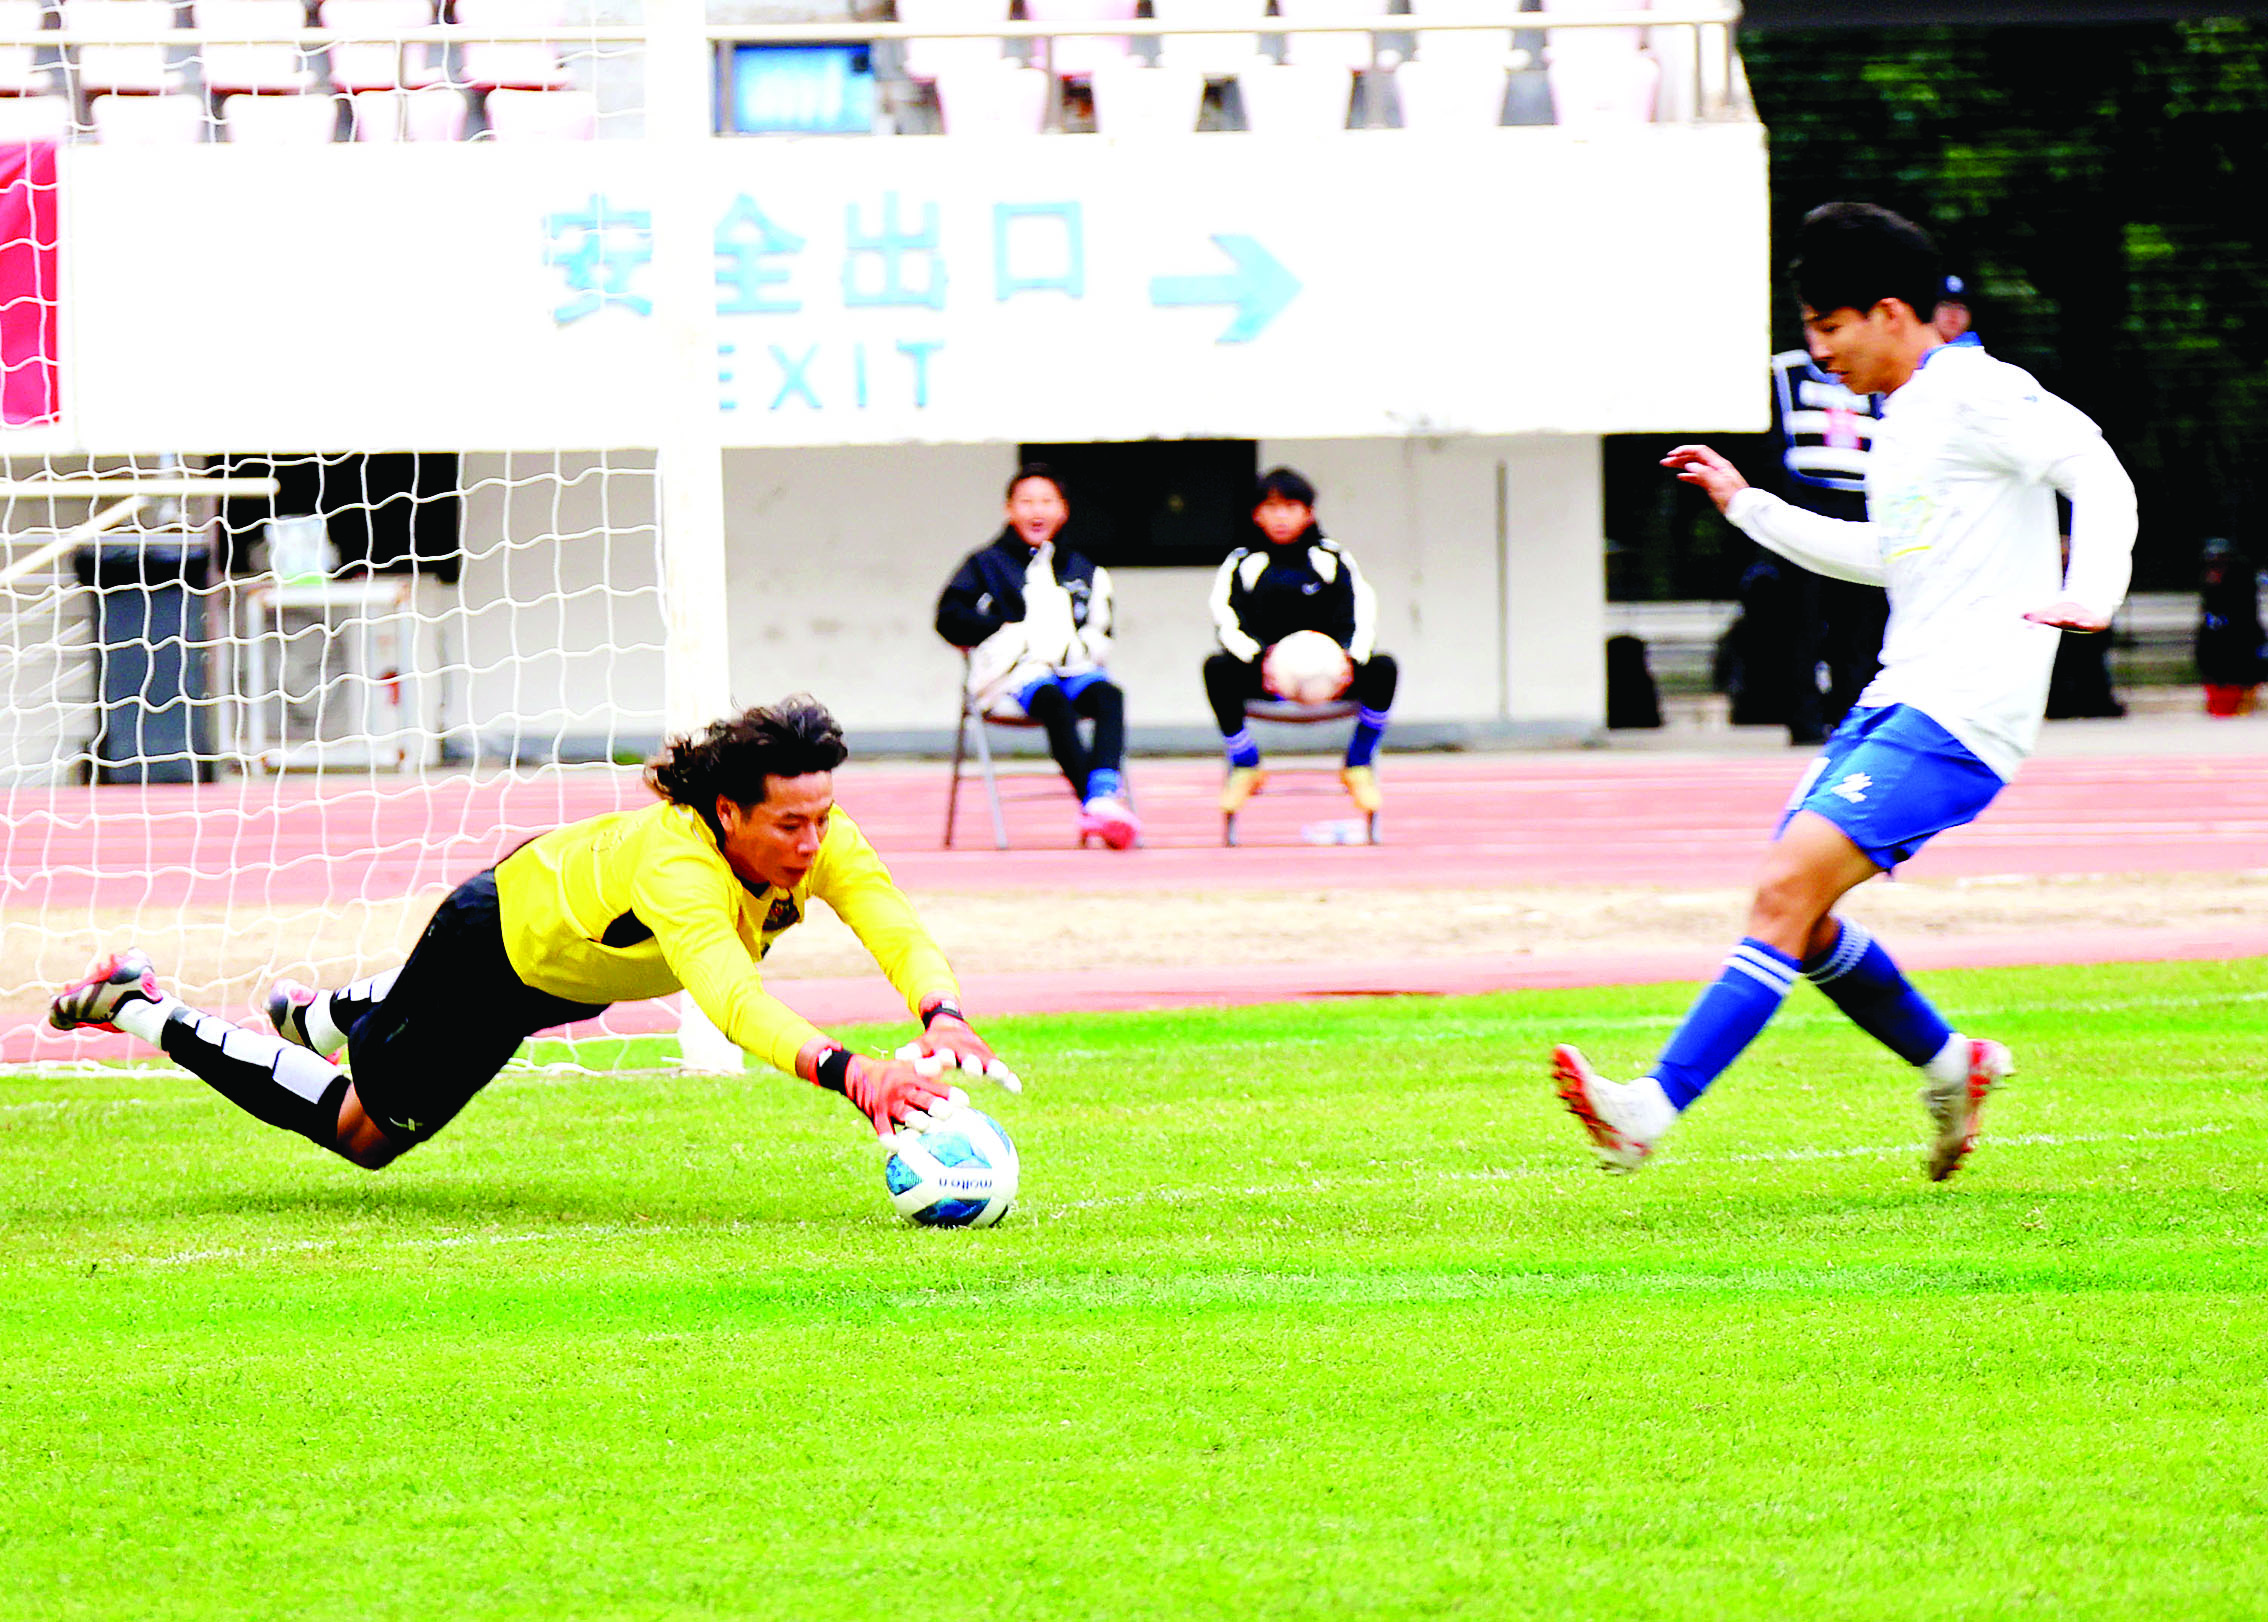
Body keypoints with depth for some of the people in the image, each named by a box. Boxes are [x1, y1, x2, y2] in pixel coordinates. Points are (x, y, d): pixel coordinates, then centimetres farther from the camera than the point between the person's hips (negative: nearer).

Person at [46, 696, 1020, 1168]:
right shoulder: (678, 863, -47)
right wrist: (845, 1072, -76)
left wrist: (942, 1019, -61)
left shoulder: (820, 840, -29)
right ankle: (142, 1011, 26)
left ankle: (317, 1013, 68)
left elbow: (897, 930, -40)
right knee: (364, 1128, 12)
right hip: (497, 943, -7)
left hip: (578, 957, 7)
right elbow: (731, 997, -62)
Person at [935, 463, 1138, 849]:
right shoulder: (986, 565, 17)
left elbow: (1099, 635, 23)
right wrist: (1016, 634, -3)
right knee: (1052, 700, -37)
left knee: (1108, 695, -32)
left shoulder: (1083, 572, 27)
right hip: (1014, 674, -3)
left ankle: (1103, 796, -51)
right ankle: (1093, 802, -50)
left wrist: (1078, 645, -1)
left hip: (1072, 669, 3)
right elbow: (950, 619, 7)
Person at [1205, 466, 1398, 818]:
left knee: (1382, 668, -27)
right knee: (1218, 668, -32)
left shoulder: (1332, 559, 9)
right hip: (1264, 677, -1)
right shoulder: (1244, 564, 8)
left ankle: (1358, 765, -5)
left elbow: (1359, 617, -2)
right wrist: (1260, 660, -27)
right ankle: (1244, 766, -11)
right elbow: (1229, 622, -7)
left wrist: (1349, 659, -24)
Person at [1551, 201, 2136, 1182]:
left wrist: (2088, 596, -32)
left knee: (1787, 888, -19)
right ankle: (1949, 1067, 25)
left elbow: (2098, 475, -17)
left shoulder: (1976, 393, -8)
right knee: (1796, 912, 8)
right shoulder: (1900, 418, 20)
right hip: (1897, 697, 10)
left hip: (1962, 712, -10)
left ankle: (1654, 1109, -26)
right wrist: (1748, 506, 36)